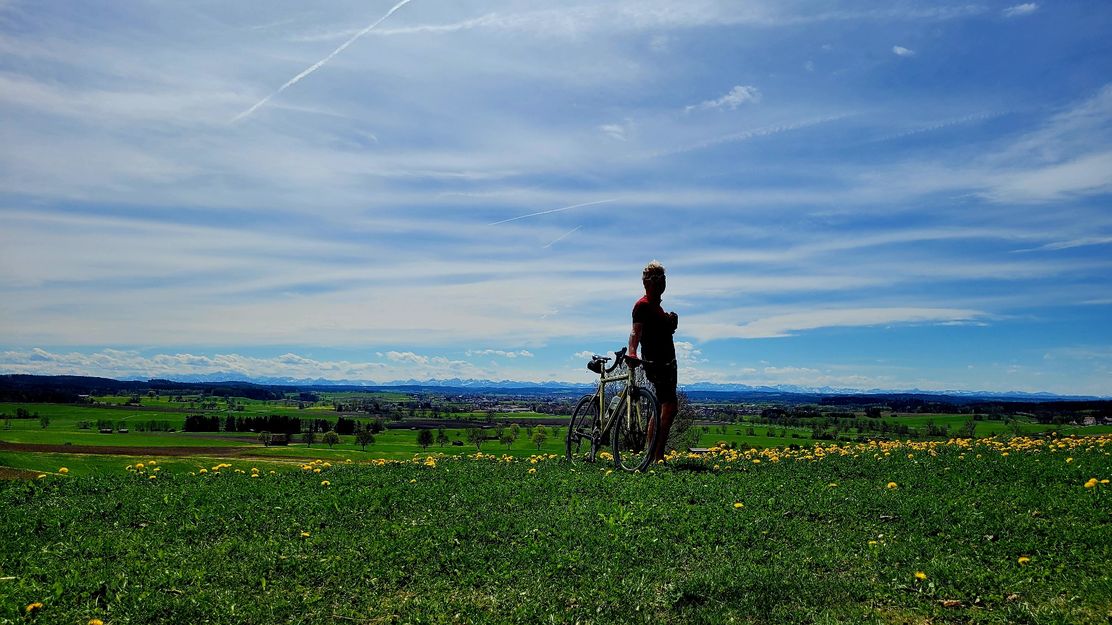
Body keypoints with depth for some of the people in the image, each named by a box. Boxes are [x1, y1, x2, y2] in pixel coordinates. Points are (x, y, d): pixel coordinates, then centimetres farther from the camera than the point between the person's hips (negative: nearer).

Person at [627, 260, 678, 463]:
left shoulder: (657, 306, 20)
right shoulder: (642, 305, -10)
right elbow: (636, 331, -24)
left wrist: (672, 323, 7)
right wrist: (632, 351, -39)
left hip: (667, 362, 10)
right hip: (655, 363, -10)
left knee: (661, 408, 11)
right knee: (669, 407, -18)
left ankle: (652, 455, 18)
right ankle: (658, 456, -17)